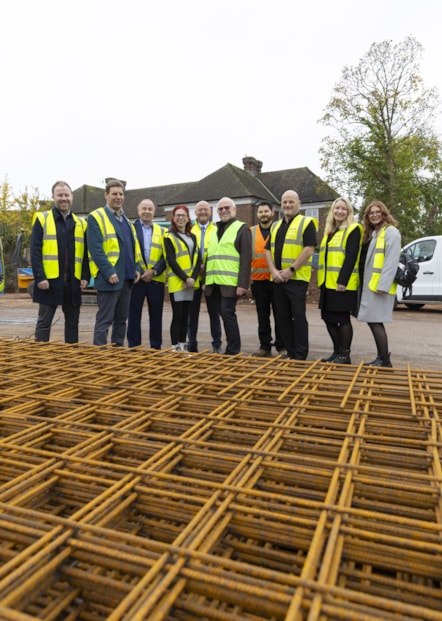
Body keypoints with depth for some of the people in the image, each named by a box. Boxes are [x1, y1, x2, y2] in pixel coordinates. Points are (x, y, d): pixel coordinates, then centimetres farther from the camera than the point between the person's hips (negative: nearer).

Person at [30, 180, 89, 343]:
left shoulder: (81, 223, 12)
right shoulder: (42, 219, 2)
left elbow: (85, 253, 10)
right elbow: (35, 251, -5)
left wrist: (85, 276, -1)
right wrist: (39, 277, -13)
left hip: (73, 282, 3)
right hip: (49, 281, -3)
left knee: (72, 322, 10)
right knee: (44, 321, 3)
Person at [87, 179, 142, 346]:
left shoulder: (126, 220, 19)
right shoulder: (96, 217, -5)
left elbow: (134, 246, 20)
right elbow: (95, 248, -15)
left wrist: (136, 268, 6)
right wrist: (109, 272, -21)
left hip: (127, 277, 8)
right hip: (109, 277, -7)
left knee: (121, 319, 13)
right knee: (104, 319, -3)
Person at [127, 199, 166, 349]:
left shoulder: (162, 231, 13)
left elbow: (165, 256, 4)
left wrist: (154, 271, -10)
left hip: (156, 279, 2)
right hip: (136, 278, -2)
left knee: (156, 315, 6)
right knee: (134, 315, 1)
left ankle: (156, 347, 15)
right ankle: (133, 347, 10)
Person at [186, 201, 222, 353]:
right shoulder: (190, 231, 10)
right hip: (193, 277, 1)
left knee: (213, 311, 4)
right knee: (193, 311, 7)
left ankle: (217, 344, 12)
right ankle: (192, 343, 17)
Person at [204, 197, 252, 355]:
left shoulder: (242, 228, 1)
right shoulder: (214, 230, 21)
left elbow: (246, 258, -7)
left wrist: (243, 284, -16)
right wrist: (205, 280, 16)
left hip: (230, 282, -6)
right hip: (212, 282, 6)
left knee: (227, 314, -8)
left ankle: (233, 351, 2)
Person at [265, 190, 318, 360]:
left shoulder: (306, 223, -2)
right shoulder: (275, 226, 18)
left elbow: (309, 250, -12)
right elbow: (268, 250, 12)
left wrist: (291, 270, -17)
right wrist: (273, 271, -5)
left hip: (297, 278, -6)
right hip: (278, 279, 7)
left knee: (298, 315, -4)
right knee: (282, 316, 9)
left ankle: (301, 355, 4)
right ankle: (290, 351, 20)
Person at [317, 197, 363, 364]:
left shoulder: (353, 229, -5)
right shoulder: (329, 231, 18)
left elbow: (351, 257, -15)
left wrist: (342, 281, -22)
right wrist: (322, 280, 14)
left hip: (343, 283, -8)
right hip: (327, 282, 8)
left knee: (342, 318, -2)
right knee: (328, 317, 10)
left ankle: (345, 355, 8)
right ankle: (337, 351, 23)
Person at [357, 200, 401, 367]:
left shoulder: (391, 232, -7)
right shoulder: (373, 233, 20)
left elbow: (391, 261, -17)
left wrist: (383, 285, -23)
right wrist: (367, 284, 11)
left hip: (381, 286, -9)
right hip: (370, 285, 9)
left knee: (375, 321, -11)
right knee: (373, 321, 9)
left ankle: (385, 361, -3)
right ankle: (381, 358, 18)